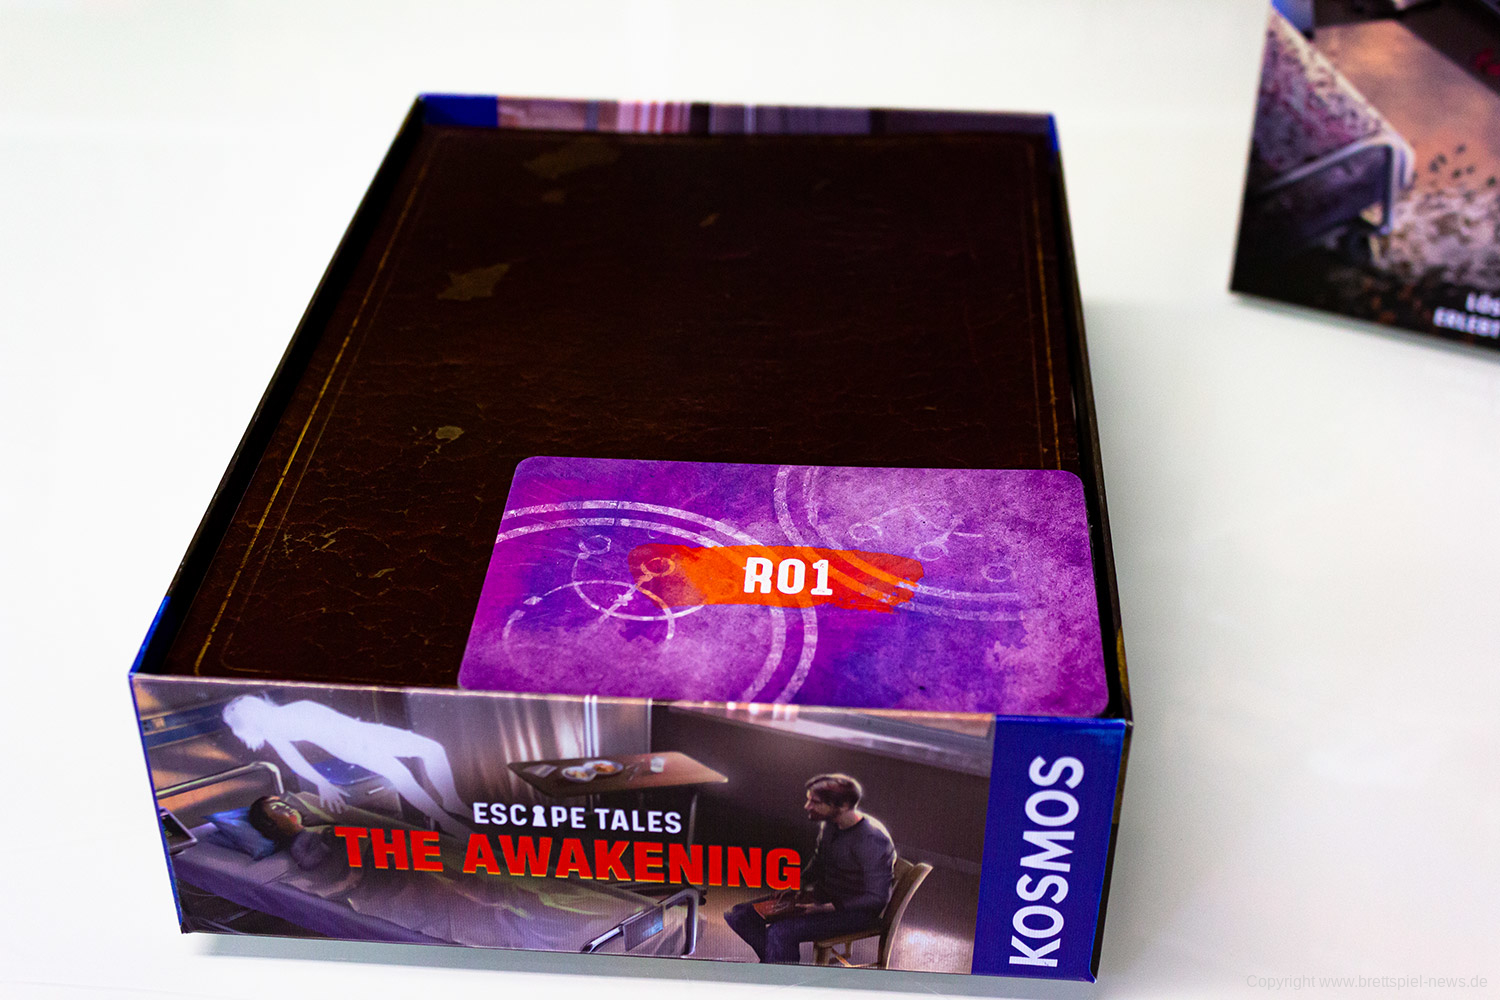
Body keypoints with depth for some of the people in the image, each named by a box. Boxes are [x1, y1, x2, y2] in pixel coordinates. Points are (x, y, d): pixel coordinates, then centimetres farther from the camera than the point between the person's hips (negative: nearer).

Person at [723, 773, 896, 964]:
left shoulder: (872, 840, -27)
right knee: (737, 915, -1)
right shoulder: (828, 824, -1)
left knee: (781, 932, -32)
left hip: (857, 910, -8)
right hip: (824, 895, 8)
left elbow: (877, 898, -25)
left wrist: (823, 908, -26)